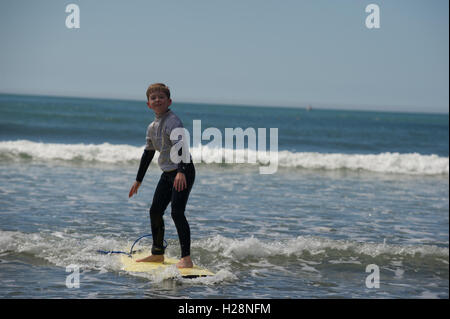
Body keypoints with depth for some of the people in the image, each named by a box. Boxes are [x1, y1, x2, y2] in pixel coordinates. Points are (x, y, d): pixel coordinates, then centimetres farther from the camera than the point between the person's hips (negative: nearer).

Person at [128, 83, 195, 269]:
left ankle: (186, 258, -16)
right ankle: (157, 254, 24)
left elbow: (180, 147, -28)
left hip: (183, 172, -9)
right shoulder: (152, 127, 12)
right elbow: (148, 153, 23)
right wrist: (138, 180, 27)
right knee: (155, 211, 10)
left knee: (177, 212, -17)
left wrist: (181, 172, -41)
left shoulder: (173, 121, -15)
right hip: (167, 173, 9)